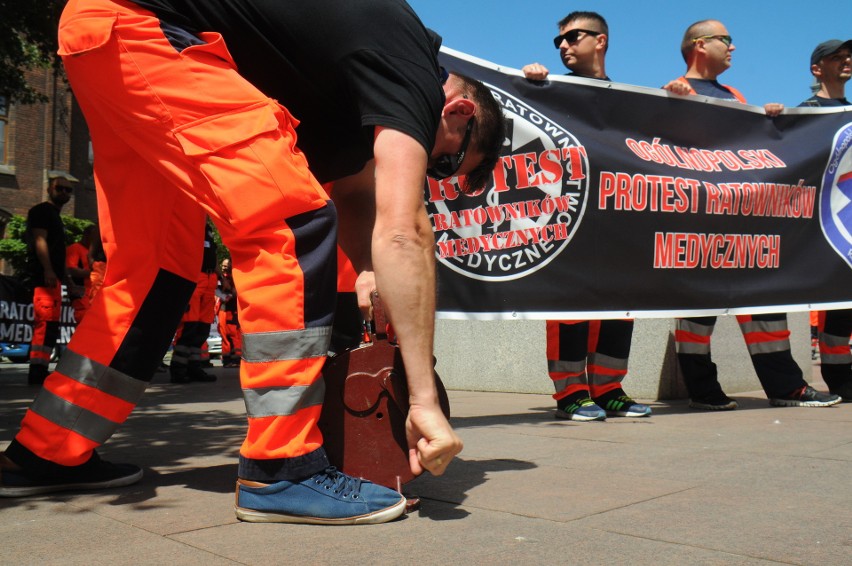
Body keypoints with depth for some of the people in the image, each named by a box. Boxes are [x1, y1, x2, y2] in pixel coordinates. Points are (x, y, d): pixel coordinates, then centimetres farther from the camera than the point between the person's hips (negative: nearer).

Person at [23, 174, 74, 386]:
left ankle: (38, 371, 18)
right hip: (45, 275, -10)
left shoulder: (56, 216, 26)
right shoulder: (42, 210, -1)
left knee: (49, 324, 12)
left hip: (53, 277, 11)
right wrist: (48, 270, -26)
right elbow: (40, 240, -15)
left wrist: (68, 281, 26)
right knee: (47, 322, -17)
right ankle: (37, 371, -21)